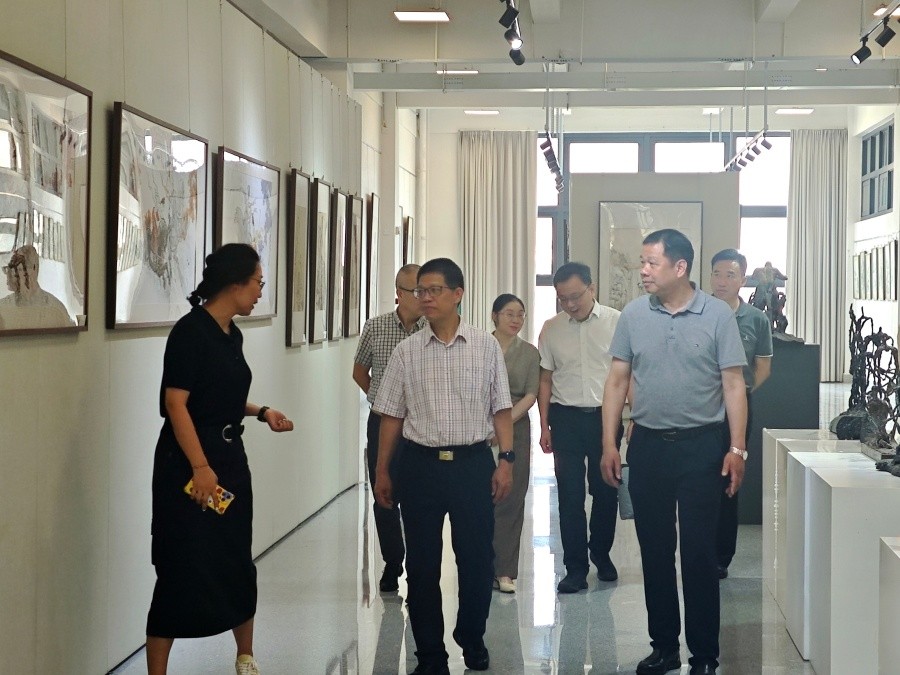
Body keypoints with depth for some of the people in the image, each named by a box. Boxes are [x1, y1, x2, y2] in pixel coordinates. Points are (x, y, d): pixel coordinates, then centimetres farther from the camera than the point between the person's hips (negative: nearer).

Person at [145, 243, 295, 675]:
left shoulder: (232, 335, 10)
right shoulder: (191, 331, -15)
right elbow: (176, 402, -20)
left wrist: (262, 413, 9)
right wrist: (200, 467, -24)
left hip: (230, 459, 8)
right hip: (189, 464, -8)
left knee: (237, 561, 17)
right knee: (184, 569, -5)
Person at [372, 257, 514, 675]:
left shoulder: (485, 347, 1)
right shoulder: (406, 352, 3)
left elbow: (501, 408, 4)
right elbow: (392, 415, 7)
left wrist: (506, 459, -4)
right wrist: (382, 471, 7)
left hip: (473, 463, -1)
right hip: (421, 464, 1)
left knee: (477, 559, 7)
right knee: (422, 563, 6)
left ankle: (472, 639, 30)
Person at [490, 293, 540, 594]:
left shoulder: (529, 353, 8)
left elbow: (531, 395, 1)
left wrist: (506, 420, -12)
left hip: (515, 429, 1)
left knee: (511, 500, -1)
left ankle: (505, 571, 3)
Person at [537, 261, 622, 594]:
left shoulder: (616, 323, -4)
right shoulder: (551, 329, 3)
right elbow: (546, 380, 8)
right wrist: (544, 426, 5)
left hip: (605, 416, -1)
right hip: (566, 418, 1)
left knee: (606, 491, 10)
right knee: (569, 495, 2)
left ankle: (601, 554, 31)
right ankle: (575, 567, 10)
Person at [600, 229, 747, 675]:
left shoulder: (718, 315, -5)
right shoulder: (633, 315, 3)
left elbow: (733, 384, -5)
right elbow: (617, 381, 5)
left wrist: (737, 448, -11)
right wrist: (609, 444, 1)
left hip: (701, 446, -3)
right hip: (647, 445, 3)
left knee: (699, 553, 1)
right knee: (655, 551, 10)